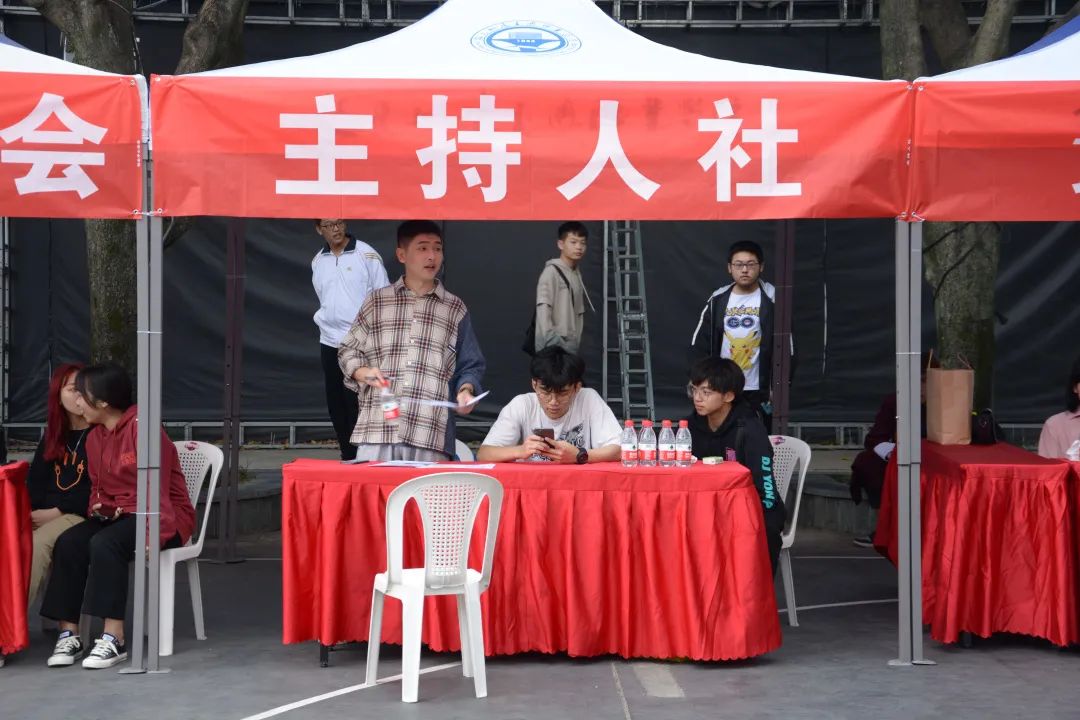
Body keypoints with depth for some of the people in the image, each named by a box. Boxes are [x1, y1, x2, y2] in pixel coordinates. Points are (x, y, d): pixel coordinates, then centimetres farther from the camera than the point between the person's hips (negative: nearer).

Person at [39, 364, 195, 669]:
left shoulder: (141, 427, -15)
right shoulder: (94, 437, 10)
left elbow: (156, 489, -18)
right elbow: (98, 487, 18)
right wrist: (98, 507, -4)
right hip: (115, 516, 7)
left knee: (105, 544, -33)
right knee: (68, 543, -19)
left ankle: (114, 639, -31)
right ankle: (69, 634, -18)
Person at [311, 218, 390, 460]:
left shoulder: (366, 254, -5)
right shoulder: (317, 261, 10)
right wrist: (323, 319, 9)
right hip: (329, 342, 5)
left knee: (357, 402, -7)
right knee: (336, 404, 7)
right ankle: (347, 457, 17)